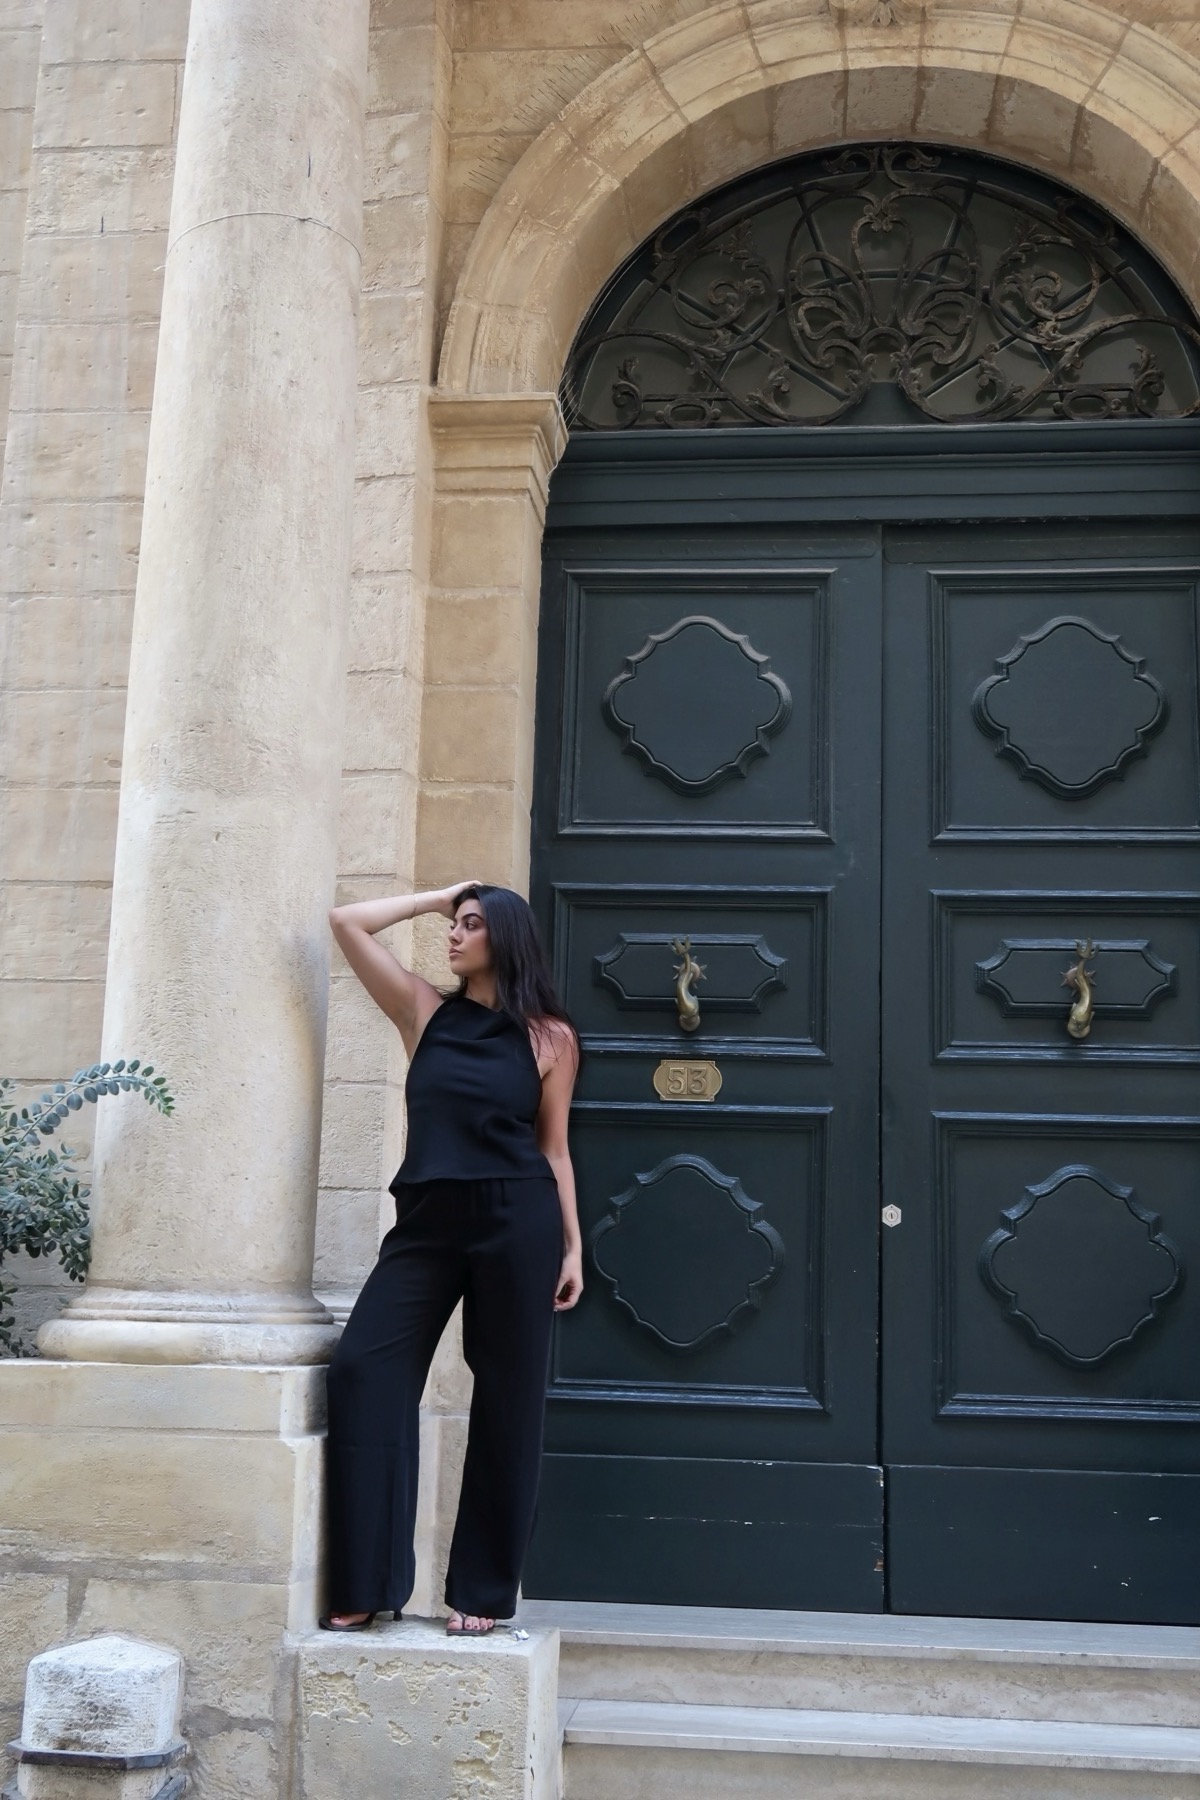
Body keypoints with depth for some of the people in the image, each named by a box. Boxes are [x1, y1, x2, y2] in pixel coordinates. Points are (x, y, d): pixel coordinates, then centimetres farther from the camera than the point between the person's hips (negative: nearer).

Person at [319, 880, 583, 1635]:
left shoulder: (549, 1036, 6)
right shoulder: (425, 1011, 11)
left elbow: (554, 1148, 8)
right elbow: (347, 922, 9)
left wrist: (573, 1246, 3)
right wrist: (435, 895, 13)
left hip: (516, 1223, -2)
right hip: (426, 1220, 3)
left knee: (505, 1400, 3)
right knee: (364, 1368, -9)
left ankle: (483, 1591, 15)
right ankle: (367, 1583, -1)